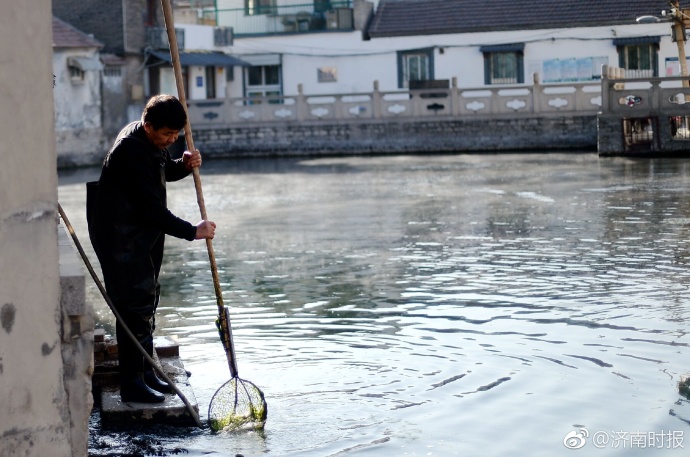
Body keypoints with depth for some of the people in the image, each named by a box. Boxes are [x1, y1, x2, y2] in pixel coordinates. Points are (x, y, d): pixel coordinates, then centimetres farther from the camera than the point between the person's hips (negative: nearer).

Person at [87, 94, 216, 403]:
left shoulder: (152, 140, 2)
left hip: (144, 236, 10)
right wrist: (192, 232, -22)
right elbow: (152, 208, -27)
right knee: (135, 308, -7)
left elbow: (165, 171, 21)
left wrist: (185, 165, -2)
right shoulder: (129, 150, -26)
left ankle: (146, 372, 27)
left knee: (147, 303, 16)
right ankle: (132, 384, 0)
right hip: (122, 240, -10)